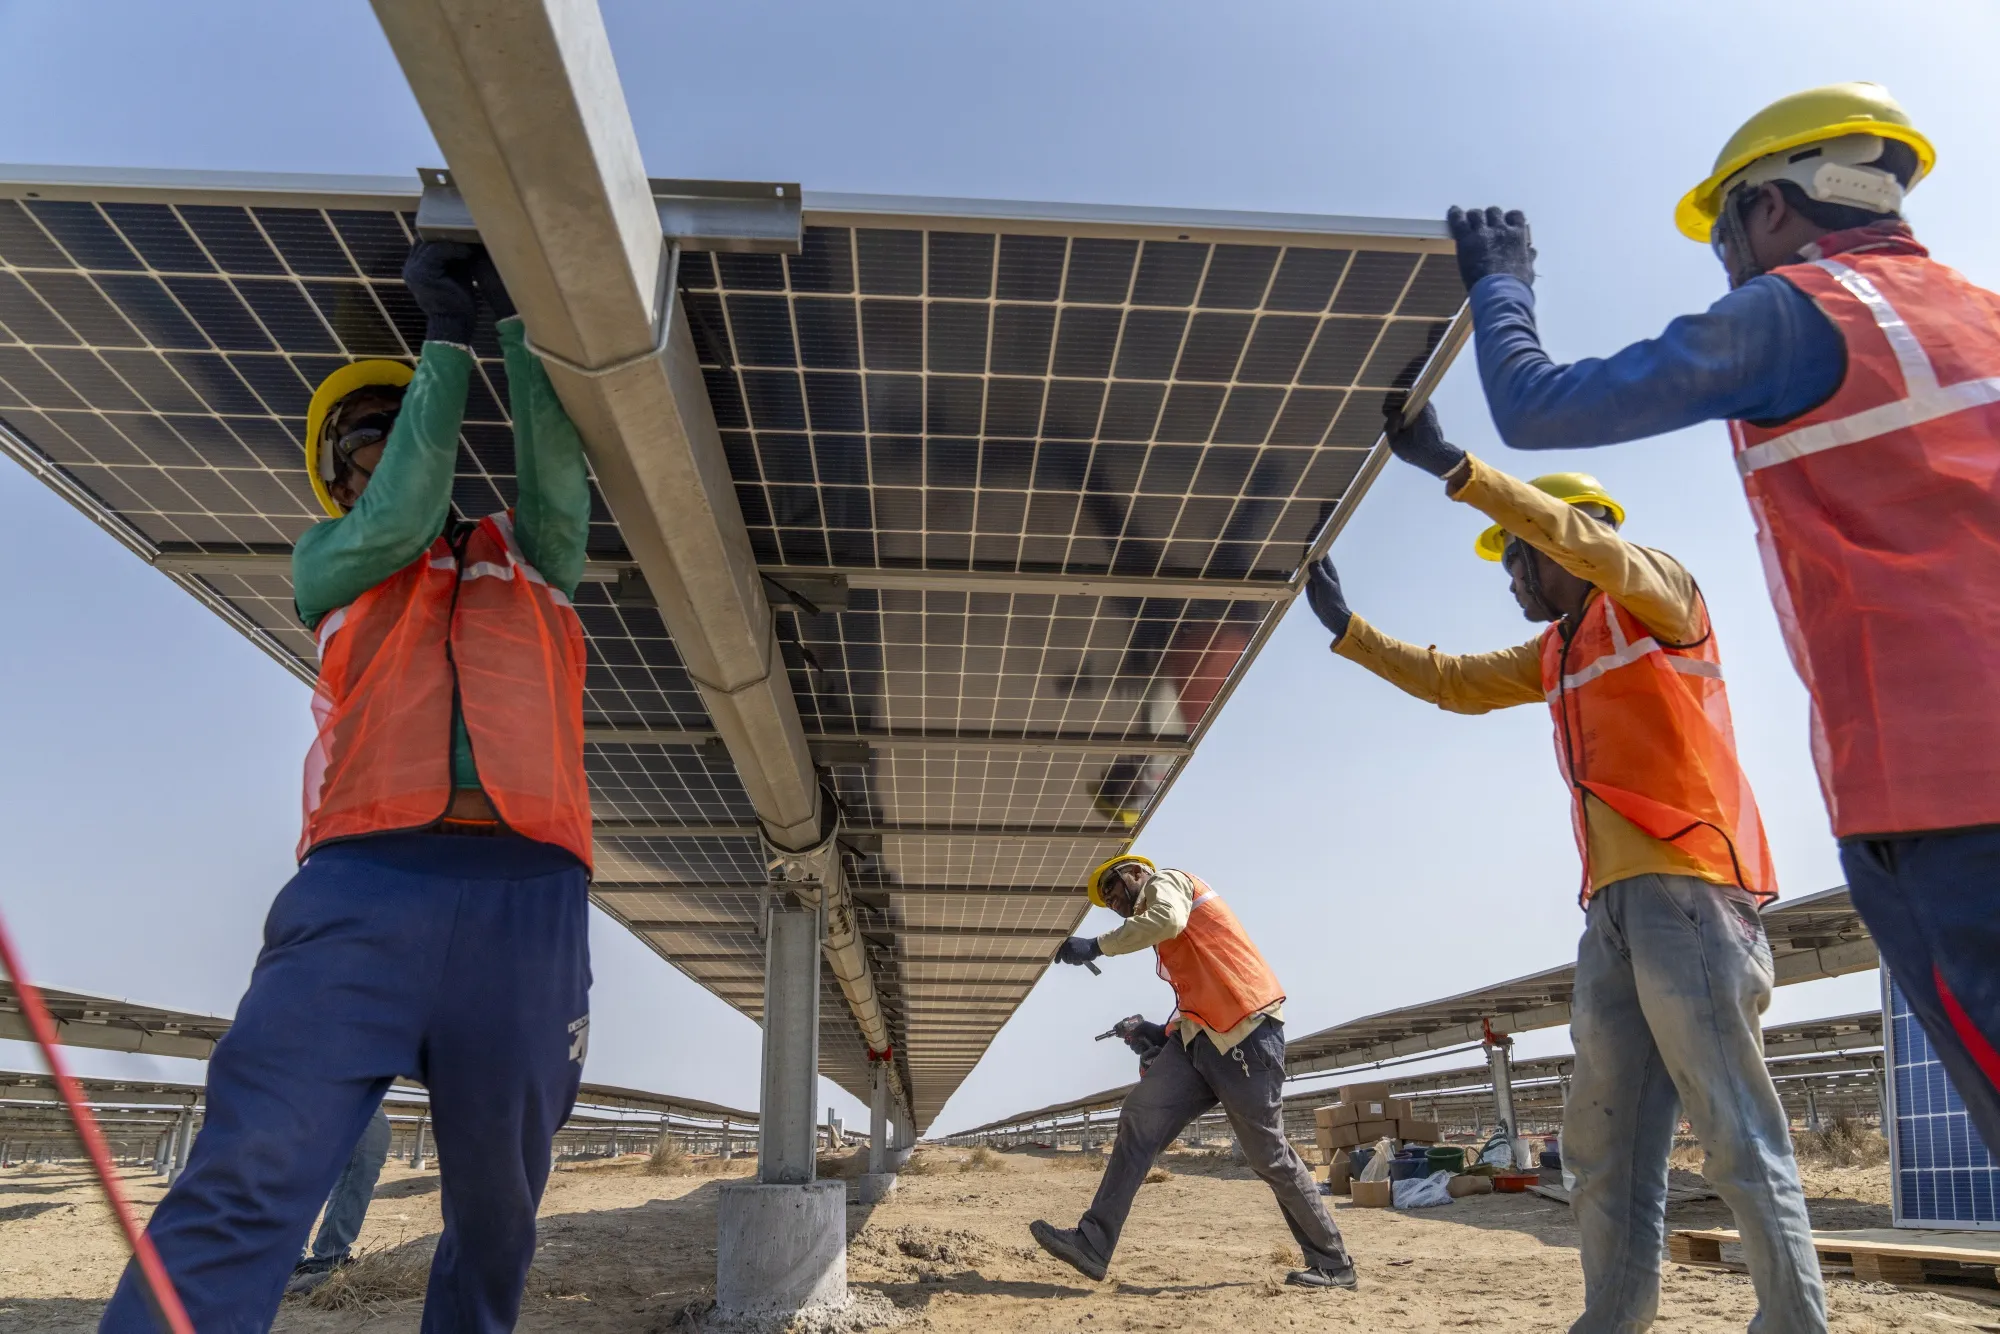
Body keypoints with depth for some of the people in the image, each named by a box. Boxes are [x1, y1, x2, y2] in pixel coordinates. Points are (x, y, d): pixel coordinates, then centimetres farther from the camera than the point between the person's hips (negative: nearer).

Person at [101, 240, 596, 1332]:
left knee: (497, 1201, 6)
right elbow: (397, 523, 5)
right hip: (362, 879, -1)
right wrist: (446, 334, 10)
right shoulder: (328, 562, 24)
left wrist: (513, 312, 10)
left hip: (524, 890, 1)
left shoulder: (531, 554, 27)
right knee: (249, 1179, -13)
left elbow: (558, 461, 11)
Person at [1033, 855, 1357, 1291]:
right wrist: (1165, 1034, 14)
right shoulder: (1171, 944, 30)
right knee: (1139, 1119, -5)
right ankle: (1094, 1243, -8)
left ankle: (1333, 1265, 16)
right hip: (1200, 1038, 9)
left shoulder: (1164, 882, 4)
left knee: (1269, 1156, 0)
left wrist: (1098, 946, -17)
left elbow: (1168, 919, -21)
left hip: (1244, 1035, -9)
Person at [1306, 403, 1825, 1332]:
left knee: (1736, 1133, -8)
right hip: (1613, 903, 8)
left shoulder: (1653, 591, 2)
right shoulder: (1554, 654, 24)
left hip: (1689, 888, -8)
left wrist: (1450, 466, -27)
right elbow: (1450, 682, 29)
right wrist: (1344, 627, 24)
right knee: (1603, 1141, 8)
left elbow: (1584, 539, -19)